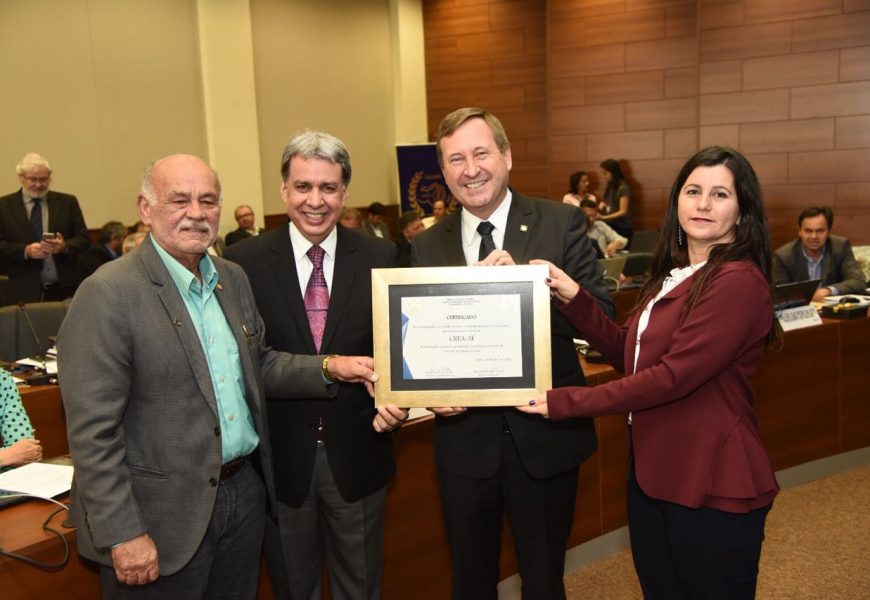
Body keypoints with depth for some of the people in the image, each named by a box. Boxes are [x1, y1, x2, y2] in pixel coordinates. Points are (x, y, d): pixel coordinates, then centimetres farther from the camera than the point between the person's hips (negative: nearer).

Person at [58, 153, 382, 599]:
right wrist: (123, 535, -18)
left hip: (245, 491, 7)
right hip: (166, 515, -6)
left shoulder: (233, 278, 6)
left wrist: (329, 368, -2)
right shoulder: (108, 294, -16)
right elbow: (92, 431, -18)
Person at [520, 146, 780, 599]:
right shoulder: (674, 275, 11)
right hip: (652, 475, 8)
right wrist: (573, 299, -4)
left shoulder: (738, 282, -19)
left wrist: (566, 402, -20)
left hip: (712, 487, -8)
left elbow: (674, 375, -24)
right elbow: (630, 355, 9)